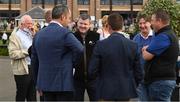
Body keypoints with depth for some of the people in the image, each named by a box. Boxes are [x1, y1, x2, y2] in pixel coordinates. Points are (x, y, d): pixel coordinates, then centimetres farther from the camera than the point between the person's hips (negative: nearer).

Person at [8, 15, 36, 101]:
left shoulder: (31, 34, 15)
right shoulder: (15, 35, -7)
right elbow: (12, 54, -16)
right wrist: (27, 51, -18)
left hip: (33, 69, 7)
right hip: (22, 70, -7)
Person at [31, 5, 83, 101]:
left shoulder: (38, 34, 8)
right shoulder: (65, 33, -13)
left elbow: (34, 61, 13)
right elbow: (80, 50, -21)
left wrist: (38, 83, 21)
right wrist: (71, 63, -1)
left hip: (45, 83, 6)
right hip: (63, 83, -6)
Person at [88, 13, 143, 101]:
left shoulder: (100, 45, -10)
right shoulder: (132, 45, -4)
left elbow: (92, 71, -7)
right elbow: (138, 73, 0)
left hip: (106, 91, -2)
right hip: (126, 92, 2)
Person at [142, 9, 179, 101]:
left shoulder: (163, 37, -18)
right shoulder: (169, 34, 17)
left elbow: (147, 56, -19)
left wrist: (145, 50, 4)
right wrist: (148, 49, 2)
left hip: (160, 81, -11)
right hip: (166, 79, 11)